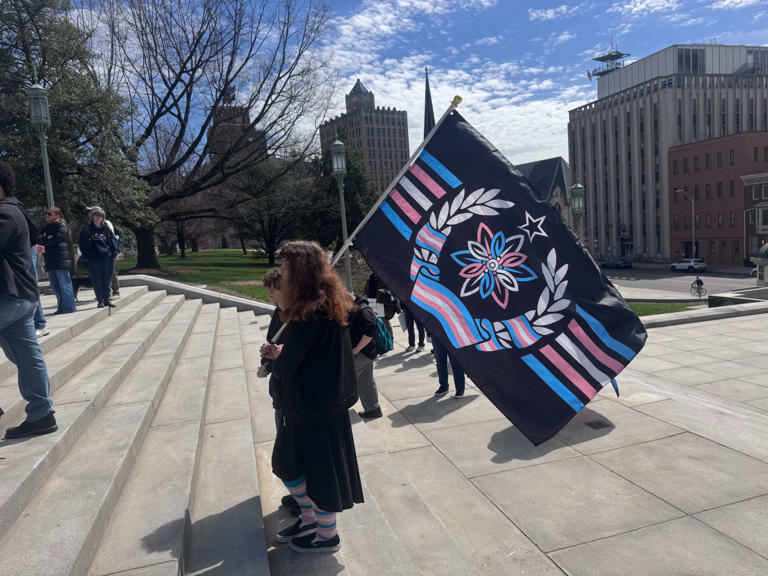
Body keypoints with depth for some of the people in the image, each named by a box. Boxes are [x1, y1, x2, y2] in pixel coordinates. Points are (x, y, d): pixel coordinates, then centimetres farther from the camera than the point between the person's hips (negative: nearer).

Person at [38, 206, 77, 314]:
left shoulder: (61, 224, -1)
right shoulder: (46, 228, 21)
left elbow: (60, 236, -16)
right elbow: (38, 240, 12)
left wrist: (45, 241, -2)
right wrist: (48, 238, -9)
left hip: (61, 259, -8)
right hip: (50, 261, 8)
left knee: (64, 284, -7)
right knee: (55, 286, 9)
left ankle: (69, 308, -4)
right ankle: (61, 307, 15)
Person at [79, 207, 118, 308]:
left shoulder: (106, 229, 8)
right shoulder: (87, 230, 3)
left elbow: (113, 241, 11)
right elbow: (82, 244, 6)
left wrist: (113, 253, 2)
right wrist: (86, 256, -1)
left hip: (107, 258, 1)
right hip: (93, 259, -1)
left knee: (106, 280, 6)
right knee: (97, 281, 2)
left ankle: (107, 299, 14)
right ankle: (100, 300, 9)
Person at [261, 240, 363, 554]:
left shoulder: (309, 314, -26)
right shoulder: (330, 305, 3)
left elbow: (285, 368, -21)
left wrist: (276, 357, 1)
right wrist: (281, 352, -1)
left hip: (315, 407, -9)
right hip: (326, 400, 9)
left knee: (319, 469, 11)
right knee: (287, 463, 24)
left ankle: (327, 535, 33)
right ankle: (309, 518, 43)